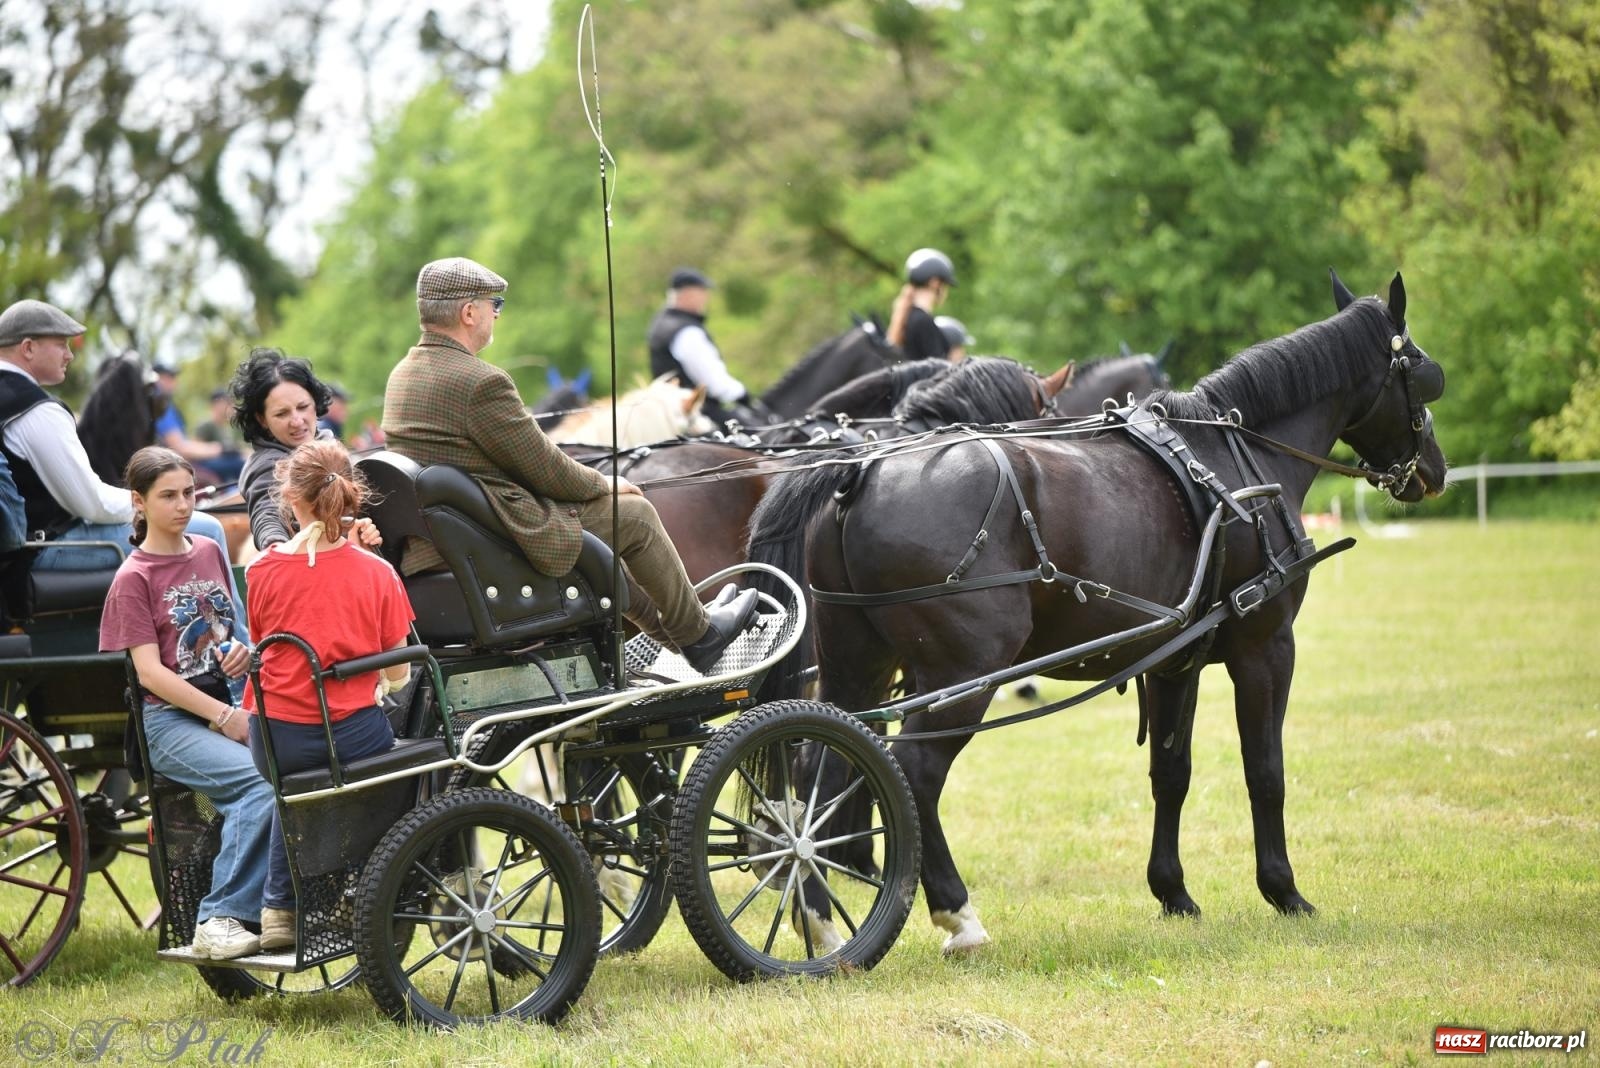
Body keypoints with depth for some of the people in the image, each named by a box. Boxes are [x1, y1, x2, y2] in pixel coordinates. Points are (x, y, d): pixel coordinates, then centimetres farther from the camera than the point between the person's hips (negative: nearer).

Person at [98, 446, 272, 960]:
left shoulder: (209, 553, 16)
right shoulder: (134, 579, -2)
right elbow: (150, 671, -8)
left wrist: (241, 648, 3)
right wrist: (223, 718, -15)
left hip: (226, 701, 6)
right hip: (169, 720, -6)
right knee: (263, 781, -31)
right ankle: (219, 919, -25)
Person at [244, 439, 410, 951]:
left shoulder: (264, 570, -3)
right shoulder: (376, 573, -4)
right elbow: (398, 674, 4)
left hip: (277, 741, 2)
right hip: (352, 733, -2)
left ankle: (279, 907, 28)